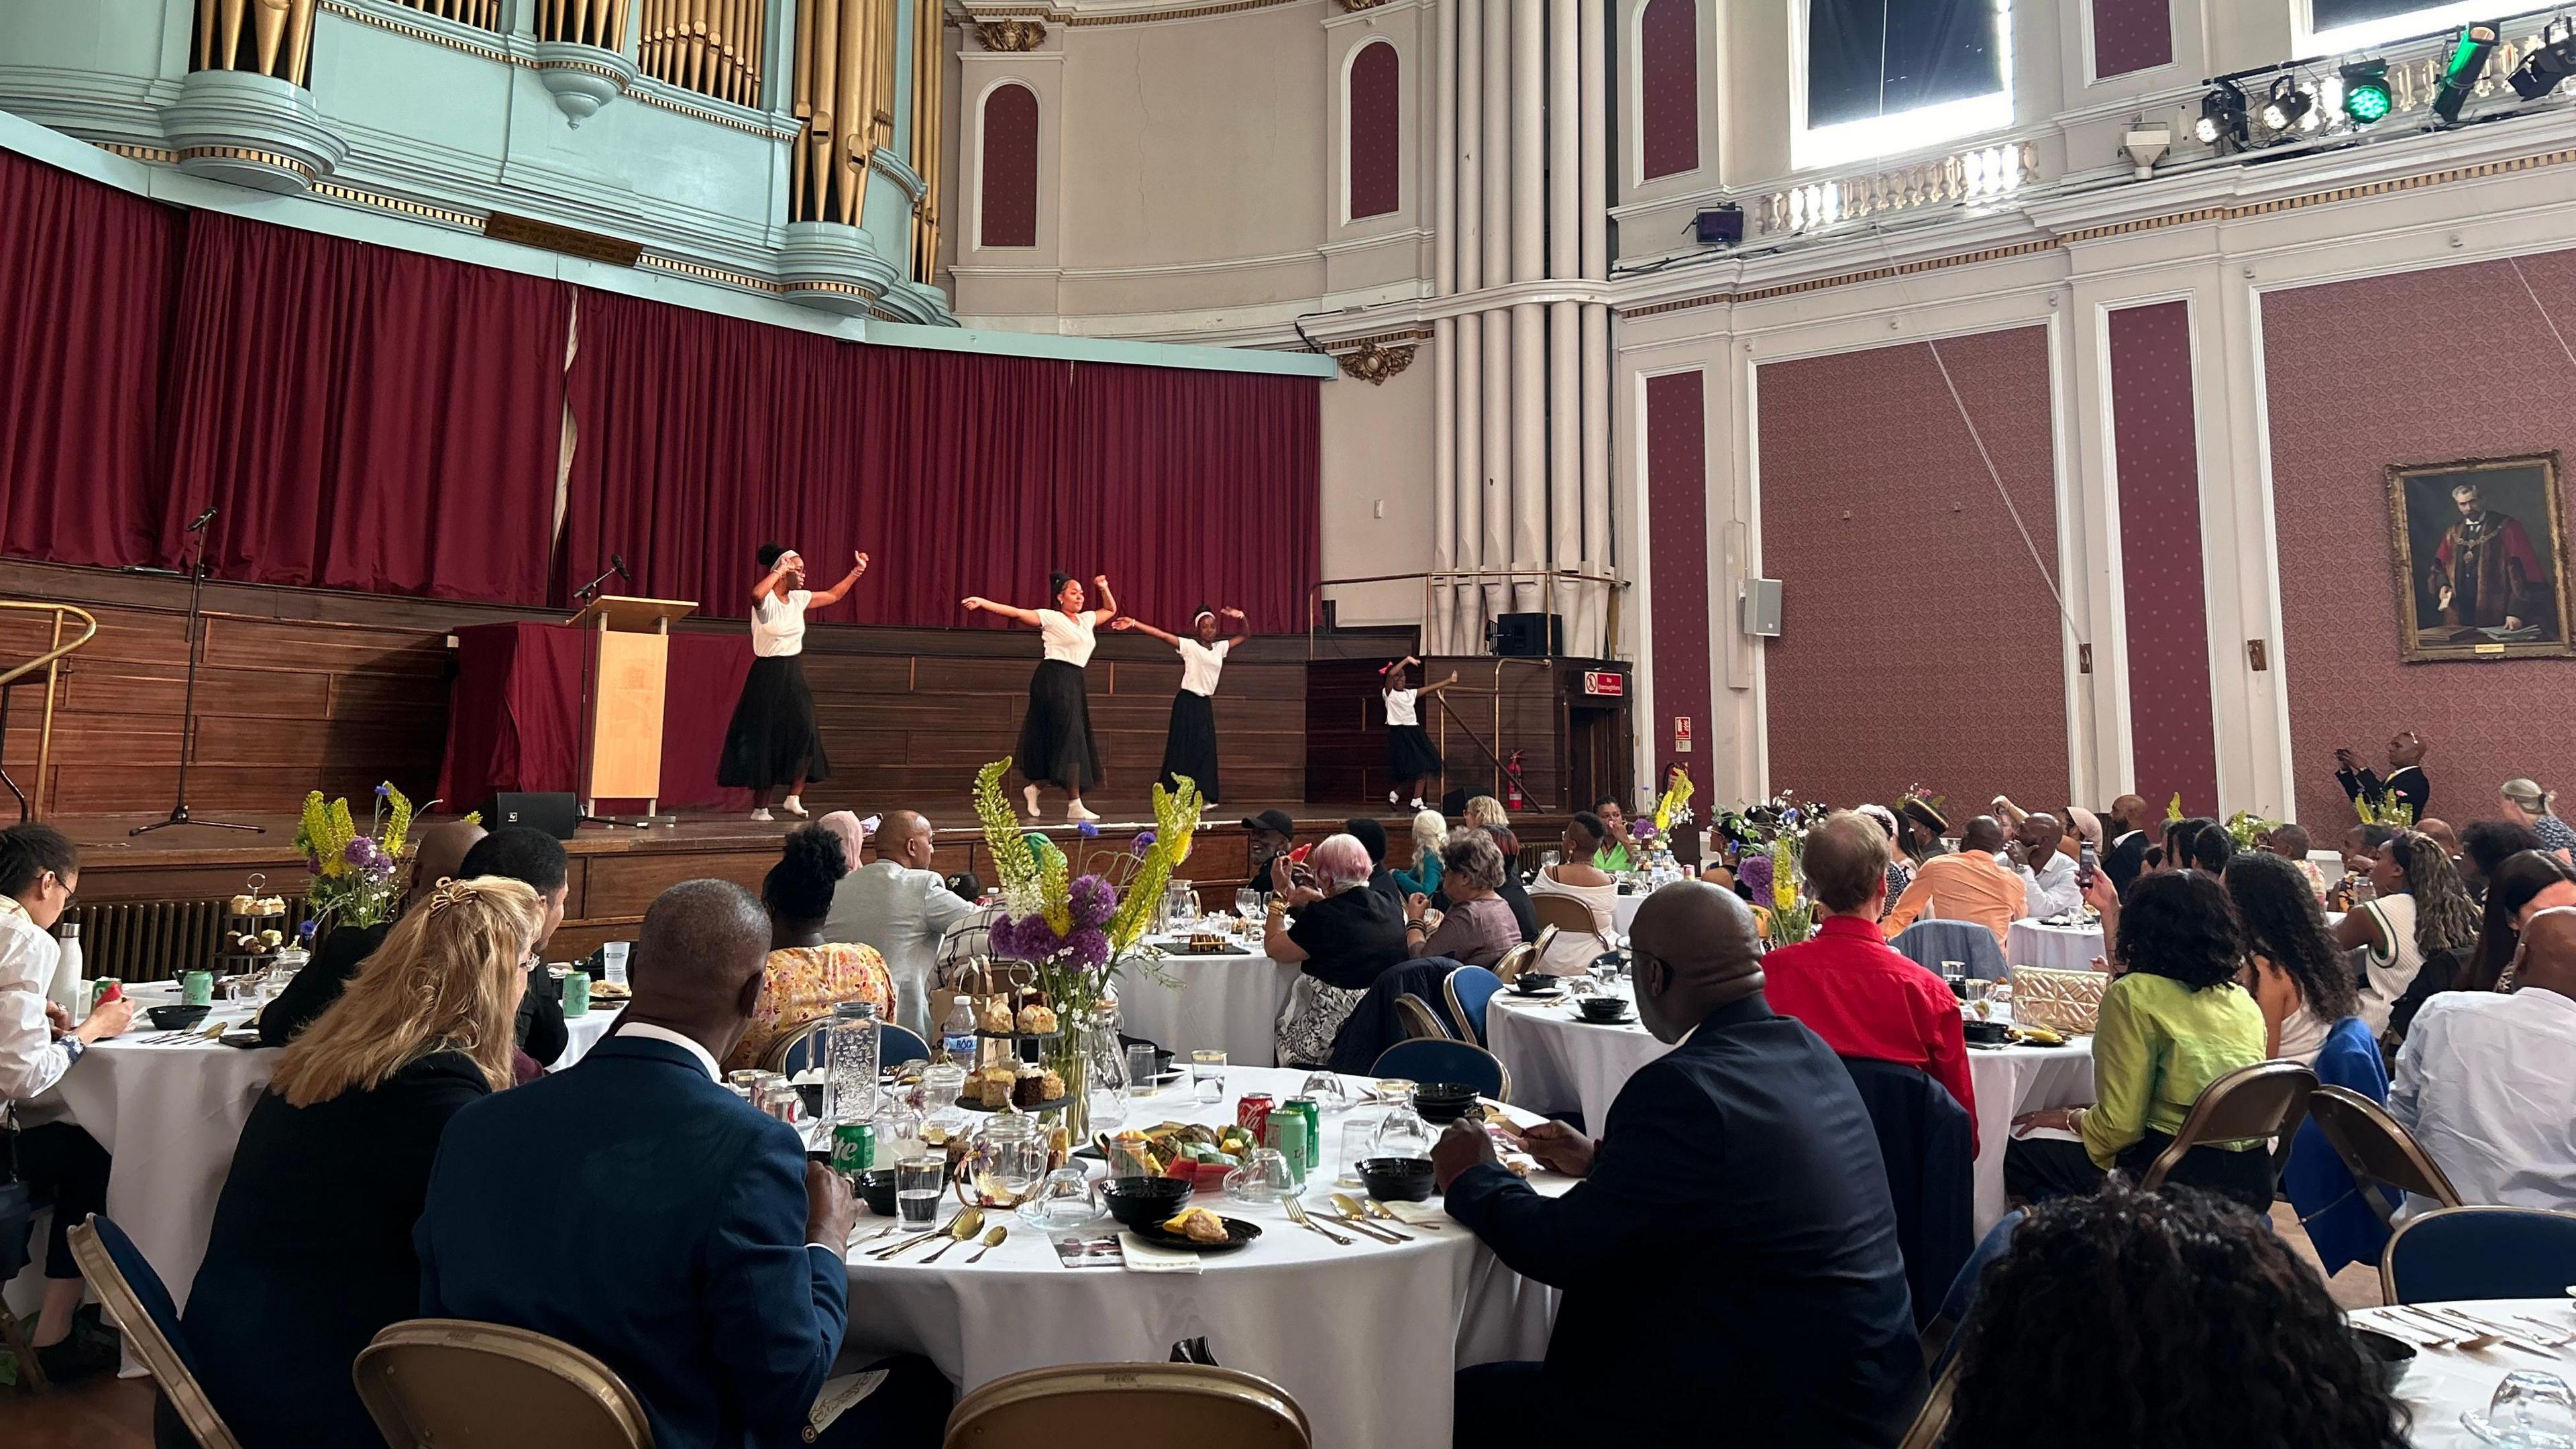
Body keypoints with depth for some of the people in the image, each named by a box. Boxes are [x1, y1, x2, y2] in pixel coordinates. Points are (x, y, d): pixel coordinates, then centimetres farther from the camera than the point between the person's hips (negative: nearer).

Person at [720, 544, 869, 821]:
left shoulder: (799, 599, 10)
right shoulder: (766, 601, -11)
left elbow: (833, 595, 24)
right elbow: (756, 594, -37)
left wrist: (857, 571, 22)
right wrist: (779, 570, -27)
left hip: (794, 677, 6)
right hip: (768, 676, -6)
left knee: (805, 734, -10)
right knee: (765, 741, -1)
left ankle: (794, 798, -1)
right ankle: (760, 807, 8)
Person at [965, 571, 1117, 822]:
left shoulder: (1087, 619, 19)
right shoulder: (1051, 617, -2)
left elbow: (1111, 610, 35)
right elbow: (1017, 613, -10)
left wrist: (1104, 589, 18)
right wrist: (983, 602, -20)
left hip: (1073, 684, 8)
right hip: (1054, 679, -8)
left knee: (1075, 741, 8)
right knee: (1069, 739, -11)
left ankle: (1034, 787, 22)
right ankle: (1074, 805, -9)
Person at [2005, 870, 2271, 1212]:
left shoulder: (2136, 995, -11)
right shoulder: (2244, 1000, 8)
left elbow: (2120, 1127, -14)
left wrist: (2070, 1118, 8)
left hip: (2185, 1179, -8)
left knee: (2018, 1150, 7)